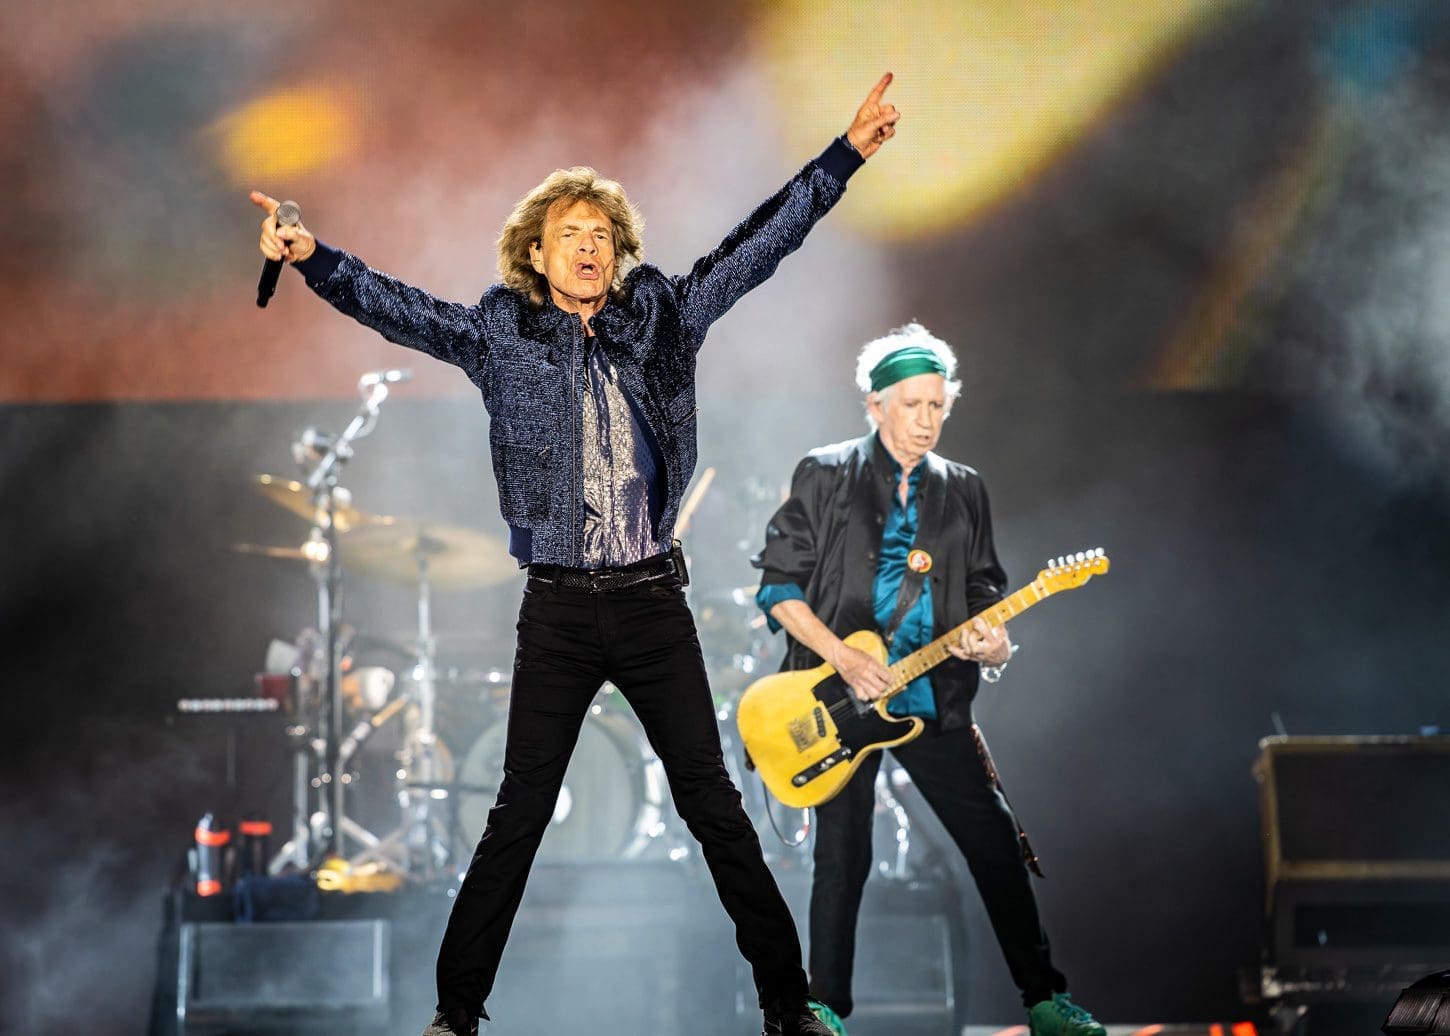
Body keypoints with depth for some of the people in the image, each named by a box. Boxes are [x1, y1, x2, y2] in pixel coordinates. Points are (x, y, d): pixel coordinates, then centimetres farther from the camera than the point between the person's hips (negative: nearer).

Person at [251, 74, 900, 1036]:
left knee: (714, 804, 5)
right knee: (520, 813, 2)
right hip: (559, 609, -1)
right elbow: (398, 307, -7)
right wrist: (313, 258, -23)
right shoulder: (502, 332, 2)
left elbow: (757, 247, 8)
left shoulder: (662, 315, 6)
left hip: (654, 601, 1)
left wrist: (845, 155, 4)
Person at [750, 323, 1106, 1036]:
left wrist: (992, 643, -10)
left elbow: (984, 590, 13)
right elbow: (777, 583, -3)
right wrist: (843, 658, -14)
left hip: (932, 700, 3)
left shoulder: (962, 491, 12)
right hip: (840, 701, -3)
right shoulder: (825, 476, 0)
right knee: (842, 857, -3)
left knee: (997, 843, -1)